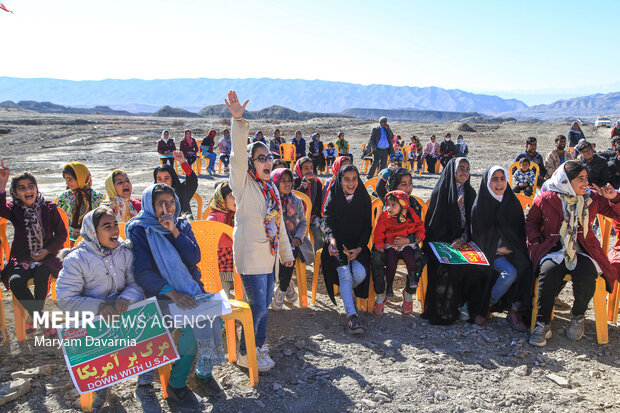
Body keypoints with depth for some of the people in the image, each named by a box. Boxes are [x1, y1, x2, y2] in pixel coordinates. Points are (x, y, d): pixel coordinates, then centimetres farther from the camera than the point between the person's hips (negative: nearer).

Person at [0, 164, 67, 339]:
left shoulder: (49, 208, 1)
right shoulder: (14, 210, 2)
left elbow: (62, 234, 6)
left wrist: (47, 250, -8)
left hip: (46, 258, -1)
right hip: (22, 260, 1)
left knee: (41, 277, -33)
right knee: (15, 282, -28)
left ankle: (33, 316, -7)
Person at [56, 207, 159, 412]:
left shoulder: (125, 252, 4)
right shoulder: (76, 260, -7)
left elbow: (137, 283, 0)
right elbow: (65, 299, -11)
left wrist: (126, 299, -23)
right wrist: (99, 307, -26)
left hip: (124, 312, 3)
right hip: (92, 319, -2)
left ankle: (144, 387, -1)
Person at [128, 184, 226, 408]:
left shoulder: (183, 226, 11)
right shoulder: (139, 229, -3)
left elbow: (194, 257, -3)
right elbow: (142, 273, -12)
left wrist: (174, 231, -12)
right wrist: (172, 293, -24)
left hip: (191, 289, 5)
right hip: (161, 294, -4)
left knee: (213, 317, -22)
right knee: (193, 324, -28)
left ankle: (204, 373, 1)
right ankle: (176, 386, -8)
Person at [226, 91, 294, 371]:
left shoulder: (271, 188, 12)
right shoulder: (243, 184, -8)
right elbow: (238, 156, -26)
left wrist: (287, 252, 23)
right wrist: (238, 121, -36)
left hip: (269, 254, 7)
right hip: (250, 255, -7)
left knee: (264, 303, 15)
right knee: (257, 305, -3)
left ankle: (258, 346, 31)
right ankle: (245, 354, 14)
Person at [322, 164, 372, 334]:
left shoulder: (364, 198, 5)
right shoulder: (333, 198, 2)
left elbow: (368, 227, 3)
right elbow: (328, 223, -3)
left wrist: (359, 248, -12)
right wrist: (332, 239, -27)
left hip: (357, 245, 1)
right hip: (338, 245, -1)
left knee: (360, 273, -24)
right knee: (344, 273, -27)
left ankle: (348, 292, 11)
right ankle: (351, 315, -27)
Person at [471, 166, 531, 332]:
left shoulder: (512, 202, 8)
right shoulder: (480, 206, -4)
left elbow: (521, 231, 12)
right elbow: (479, 237, -3)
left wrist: (512, 248, -4)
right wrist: (498, 249, -9)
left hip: (512, 250, 4)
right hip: (491, 252, -4)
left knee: (525, 267, -26)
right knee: (510, 273, -29)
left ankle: (515, 311, -17)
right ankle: (488, 304, -7)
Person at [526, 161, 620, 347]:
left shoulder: (592, 198, 6)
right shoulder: (546, 199, 1)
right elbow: (531, 221, 14)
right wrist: (536, 242, 0)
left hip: (583, 249, 1)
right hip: (553, 248, -1)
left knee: (586, 275, -30)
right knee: (548, 271, -33)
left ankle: (578, 317, 2)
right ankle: (542, 324, -17)